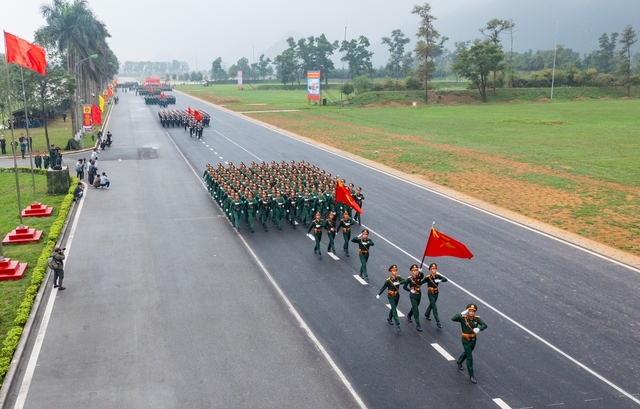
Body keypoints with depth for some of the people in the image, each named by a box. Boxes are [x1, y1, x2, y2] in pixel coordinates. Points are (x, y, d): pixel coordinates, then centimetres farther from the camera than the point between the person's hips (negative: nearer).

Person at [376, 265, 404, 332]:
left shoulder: (398, 277, -10)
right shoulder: (388, 280, -21)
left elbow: (404, 281, -26)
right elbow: (383, 287, -18)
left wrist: (398, 283, -42)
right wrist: (378, 294, -23)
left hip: (397, 296, 5)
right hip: (391, 297, -5)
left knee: (393, 308, 23)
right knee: (394, 311, -9)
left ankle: (389, 319, 47)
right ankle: (397, 325, -8)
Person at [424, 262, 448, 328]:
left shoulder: (438, 276, -9)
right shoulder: (428, 277, -20)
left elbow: (445, 279, -22)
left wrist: (440, 280, -36)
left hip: (436, 293, 5)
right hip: (431, 294, -5)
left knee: (431, 304, 26)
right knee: (434, 308, -8)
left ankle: (427, 314, 52)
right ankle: (438, 322, -3)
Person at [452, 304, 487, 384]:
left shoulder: (477, 318, -10)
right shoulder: (463, 318, -21)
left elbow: (485, 325, -18)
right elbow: (453, 319, -35)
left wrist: (479, 328, -37)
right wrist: (462, 314, -38)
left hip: (474, 340, 5)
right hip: (466, 341, -5)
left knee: (467, 353, 29)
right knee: (470, 358, -3)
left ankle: (459, 362, 59)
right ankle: (471, 376, 8)